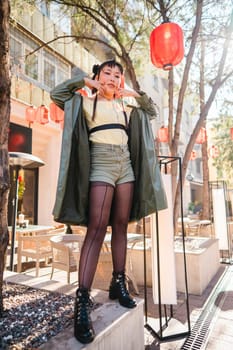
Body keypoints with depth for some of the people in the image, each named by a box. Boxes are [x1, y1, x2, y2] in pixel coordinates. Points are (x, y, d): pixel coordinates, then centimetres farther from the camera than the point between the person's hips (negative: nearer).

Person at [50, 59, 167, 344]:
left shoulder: (125, 105, 24)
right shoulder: (86, 101, 11)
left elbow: (151, 111, 30)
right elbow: (56, 94, 2)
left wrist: (136, 94, 17)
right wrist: (84, 81, 5)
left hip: (126, 164, 6)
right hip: (101, 163, -5)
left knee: (121, 225, 4)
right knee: (97, 227, -17)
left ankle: (118, 284, 14)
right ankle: (82, 301, -14)